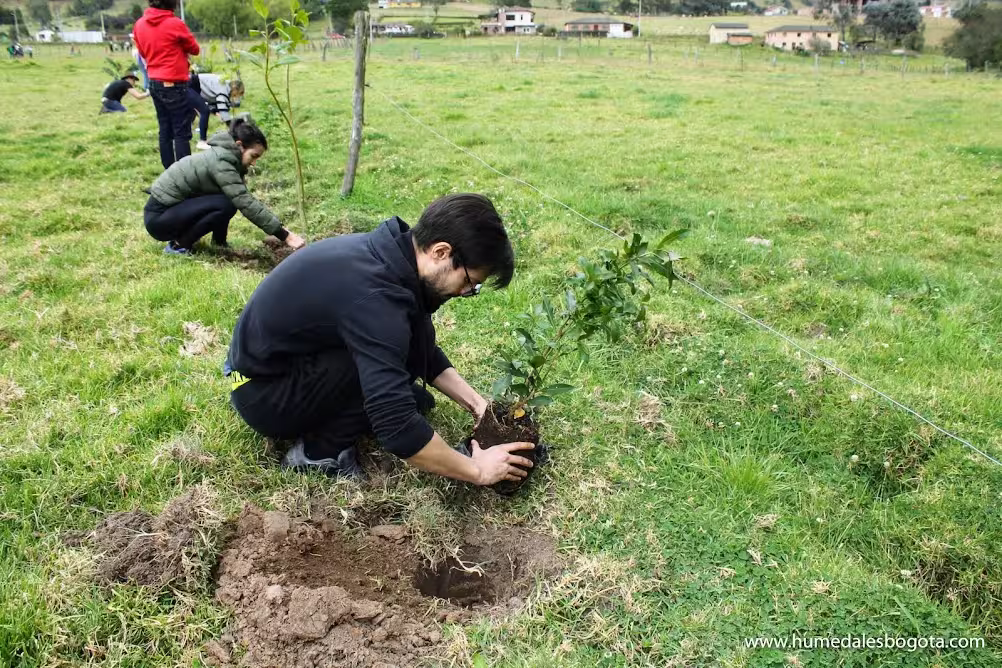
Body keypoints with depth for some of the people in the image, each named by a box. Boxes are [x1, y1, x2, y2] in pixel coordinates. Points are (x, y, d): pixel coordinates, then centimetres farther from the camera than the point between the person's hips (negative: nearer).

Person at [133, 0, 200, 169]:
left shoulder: (139, 25, 6)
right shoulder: (175, 24, -12)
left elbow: (143, 52, 18)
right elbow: (195, 49, 1)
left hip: (154, 83, 7)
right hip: (174, 84, -7)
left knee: (165, 131, 11)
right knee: (182, 133, -5)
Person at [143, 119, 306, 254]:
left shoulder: (224, 156, 4)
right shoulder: (221, 162, -24)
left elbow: (245, 199, 7)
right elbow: (247, 204, -30)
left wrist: (279, 228, -2)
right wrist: (285, 236, -30)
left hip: (173, 207, 9)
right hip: (158, 218, -9)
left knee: (232, 197, -1)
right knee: (226, 204, -24)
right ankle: (178, 245, -11)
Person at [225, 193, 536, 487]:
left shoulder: (391, 254, -6)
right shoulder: (373, 295, -35)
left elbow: (427, 353, 9)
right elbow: (397, 427, -36)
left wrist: (476, 403, 1)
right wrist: (477, 470, -25)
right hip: (263, 394, -9)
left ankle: (324, 422, 5)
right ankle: (319, 452, -10)